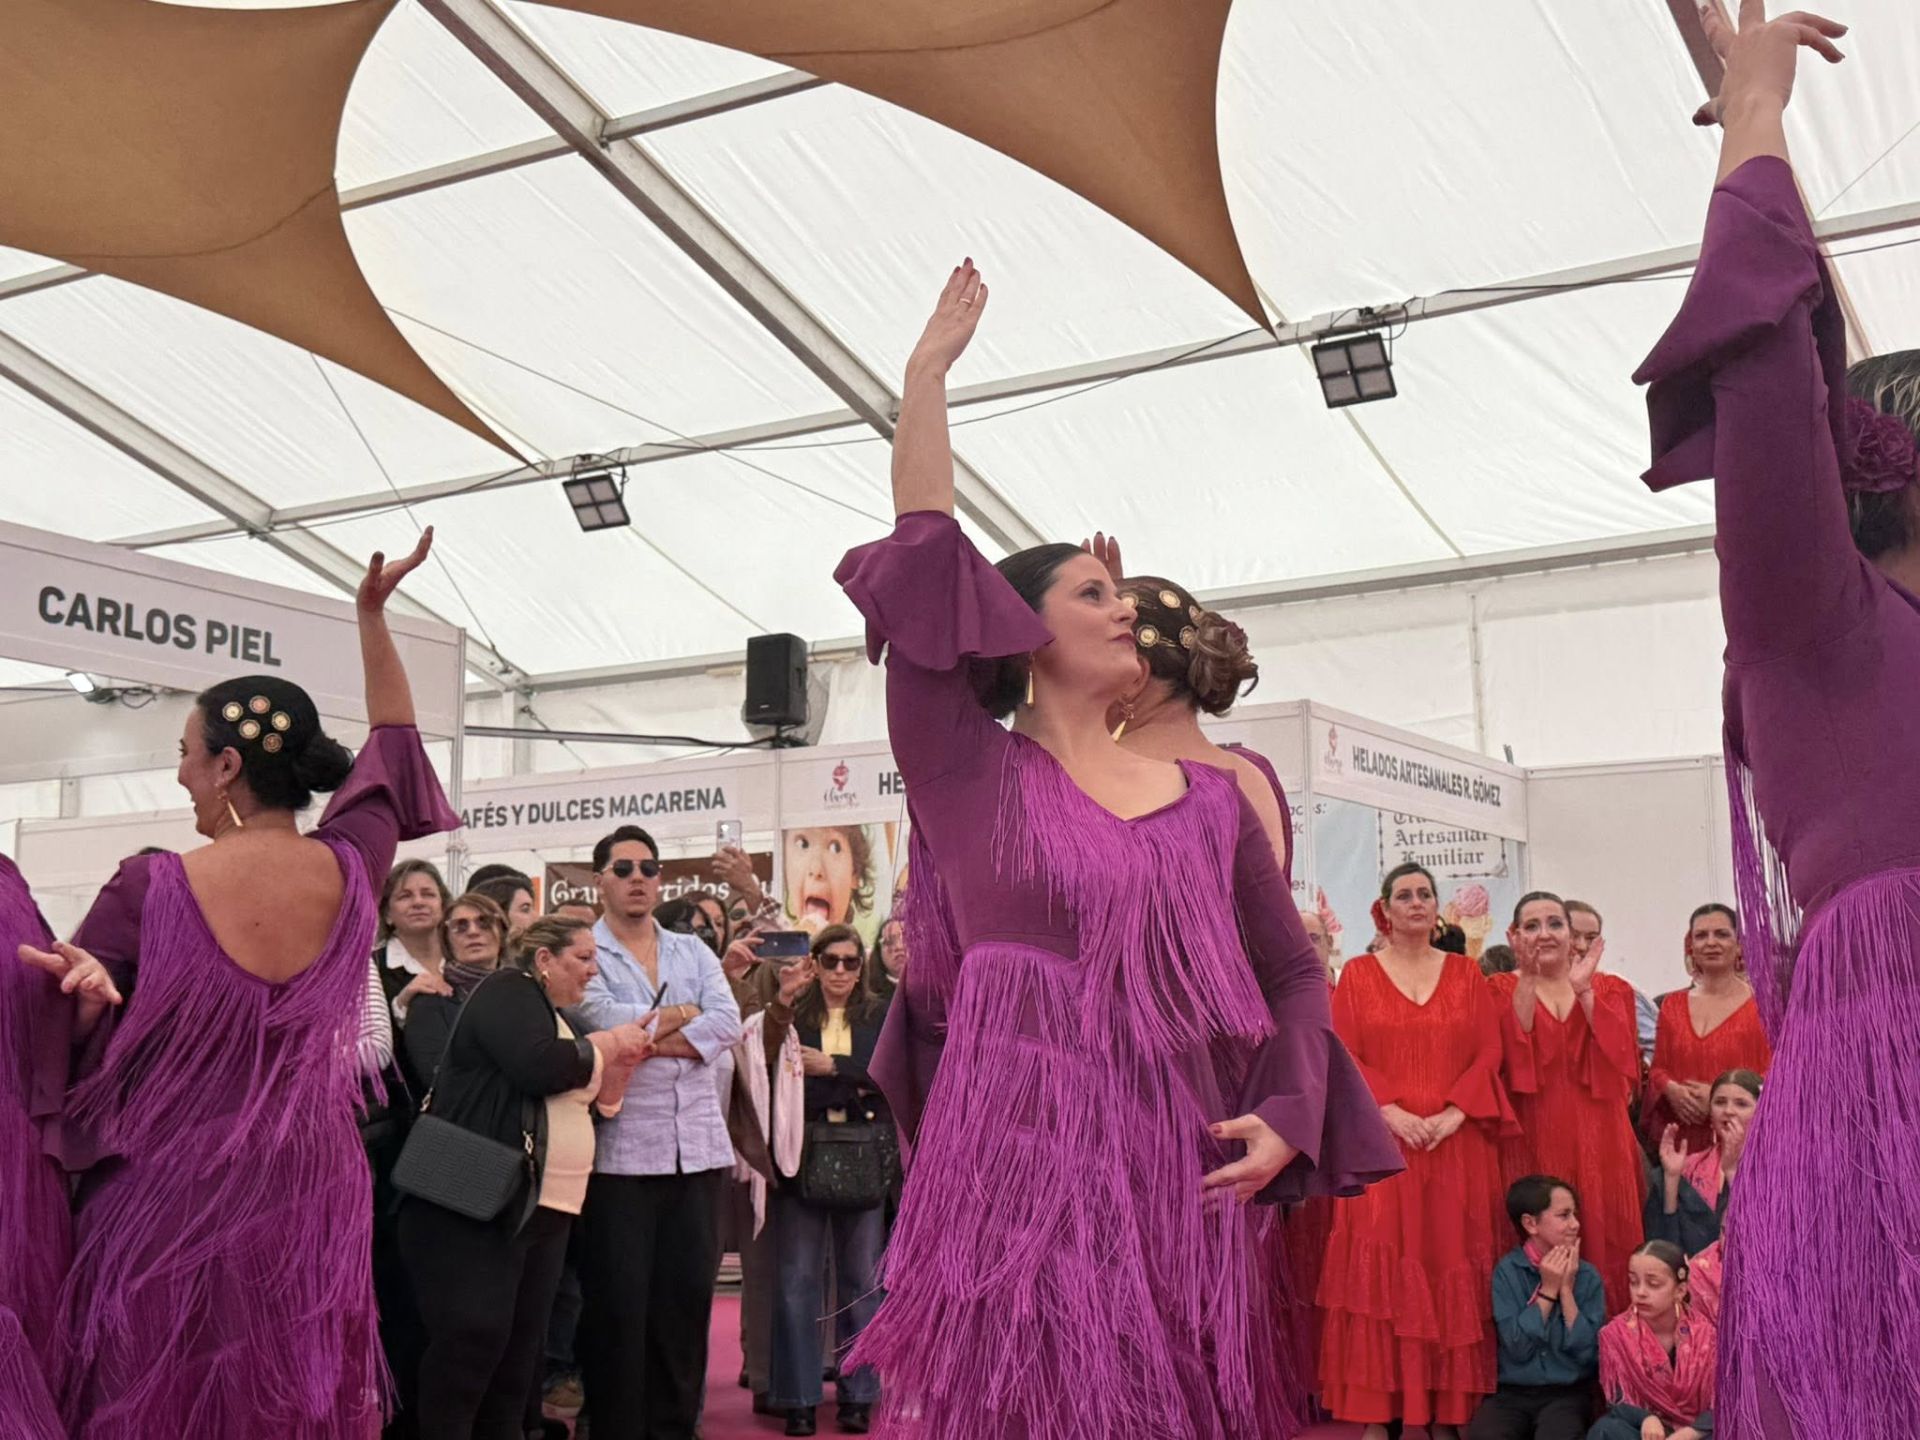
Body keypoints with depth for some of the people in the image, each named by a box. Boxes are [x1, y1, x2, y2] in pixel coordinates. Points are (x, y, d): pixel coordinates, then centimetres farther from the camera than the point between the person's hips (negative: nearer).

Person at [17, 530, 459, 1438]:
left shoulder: (151, 890, -14)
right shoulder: (351, 870, -4)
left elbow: (67, 1030, -4)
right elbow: (393, 749, 14)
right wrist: (372, 617, 18)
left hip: (173, 1197, -3)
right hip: (310, 1191, 3)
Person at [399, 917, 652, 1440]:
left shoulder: (558, 1018, 21)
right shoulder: (508, 990, -5)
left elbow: (582, 1104, 21)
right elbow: (536, 1067, -22)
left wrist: (620, 1062, 8)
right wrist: (607, 1044, -9)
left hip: (542, 1209, 9)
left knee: (520, 1347, 8)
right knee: (473, 1336, -13)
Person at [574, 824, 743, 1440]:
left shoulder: (693, 951, 15)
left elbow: (728, 1023, 0)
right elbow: (598, 1019, -16)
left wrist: (645, 1039, -10)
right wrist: (681, 1014, -2)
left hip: (696, 1147, 4)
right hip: (619, 1150, -4)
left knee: (688, 1293, 7)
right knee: (617, 1300, 0)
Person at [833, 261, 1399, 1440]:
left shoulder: (1212, 799, 12)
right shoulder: (970, 775, 2)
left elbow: (1294, 972, 15)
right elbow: (924, 559, -4)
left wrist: (1285, 1119, -1)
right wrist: (930, 369, 0)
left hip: (1177, 1180, 4)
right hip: (1020, 1170, -3)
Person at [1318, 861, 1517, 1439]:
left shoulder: (1466, 973, 10)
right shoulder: (1358, 974, 6)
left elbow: (1489, 1055, 3)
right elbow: (1344, 1058, -1)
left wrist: (1452, 1115, -11)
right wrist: (1391, 1112, -13)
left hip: (1457, 1146, 1)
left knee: (1452, 1267, 1)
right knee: (1381, 1270, -3)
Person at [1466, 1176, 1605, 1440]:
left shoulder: (1587, 1275, 1)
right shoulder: (1507, 1271, -3)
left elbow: (1588, 1351, -7)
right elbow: (1518, 1347, -11)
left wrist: (1566, 1289, -11)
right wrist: (1547, 1290, -12)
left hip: (1568, 1392, 0)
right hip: (1512, 1391, 0)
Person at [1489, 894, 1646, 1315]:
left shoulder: (1609, 989, 12)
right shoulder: (1500, 989, 6)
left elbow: (1620, 1056, -5)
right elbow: (1508, 1057, -12)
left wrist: (1584, 991, -13)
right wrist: (1527, 981, -19)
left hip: (1598, 1141, 2)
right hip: (1532, 1141, -2)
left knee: (1604, 1243, 0)